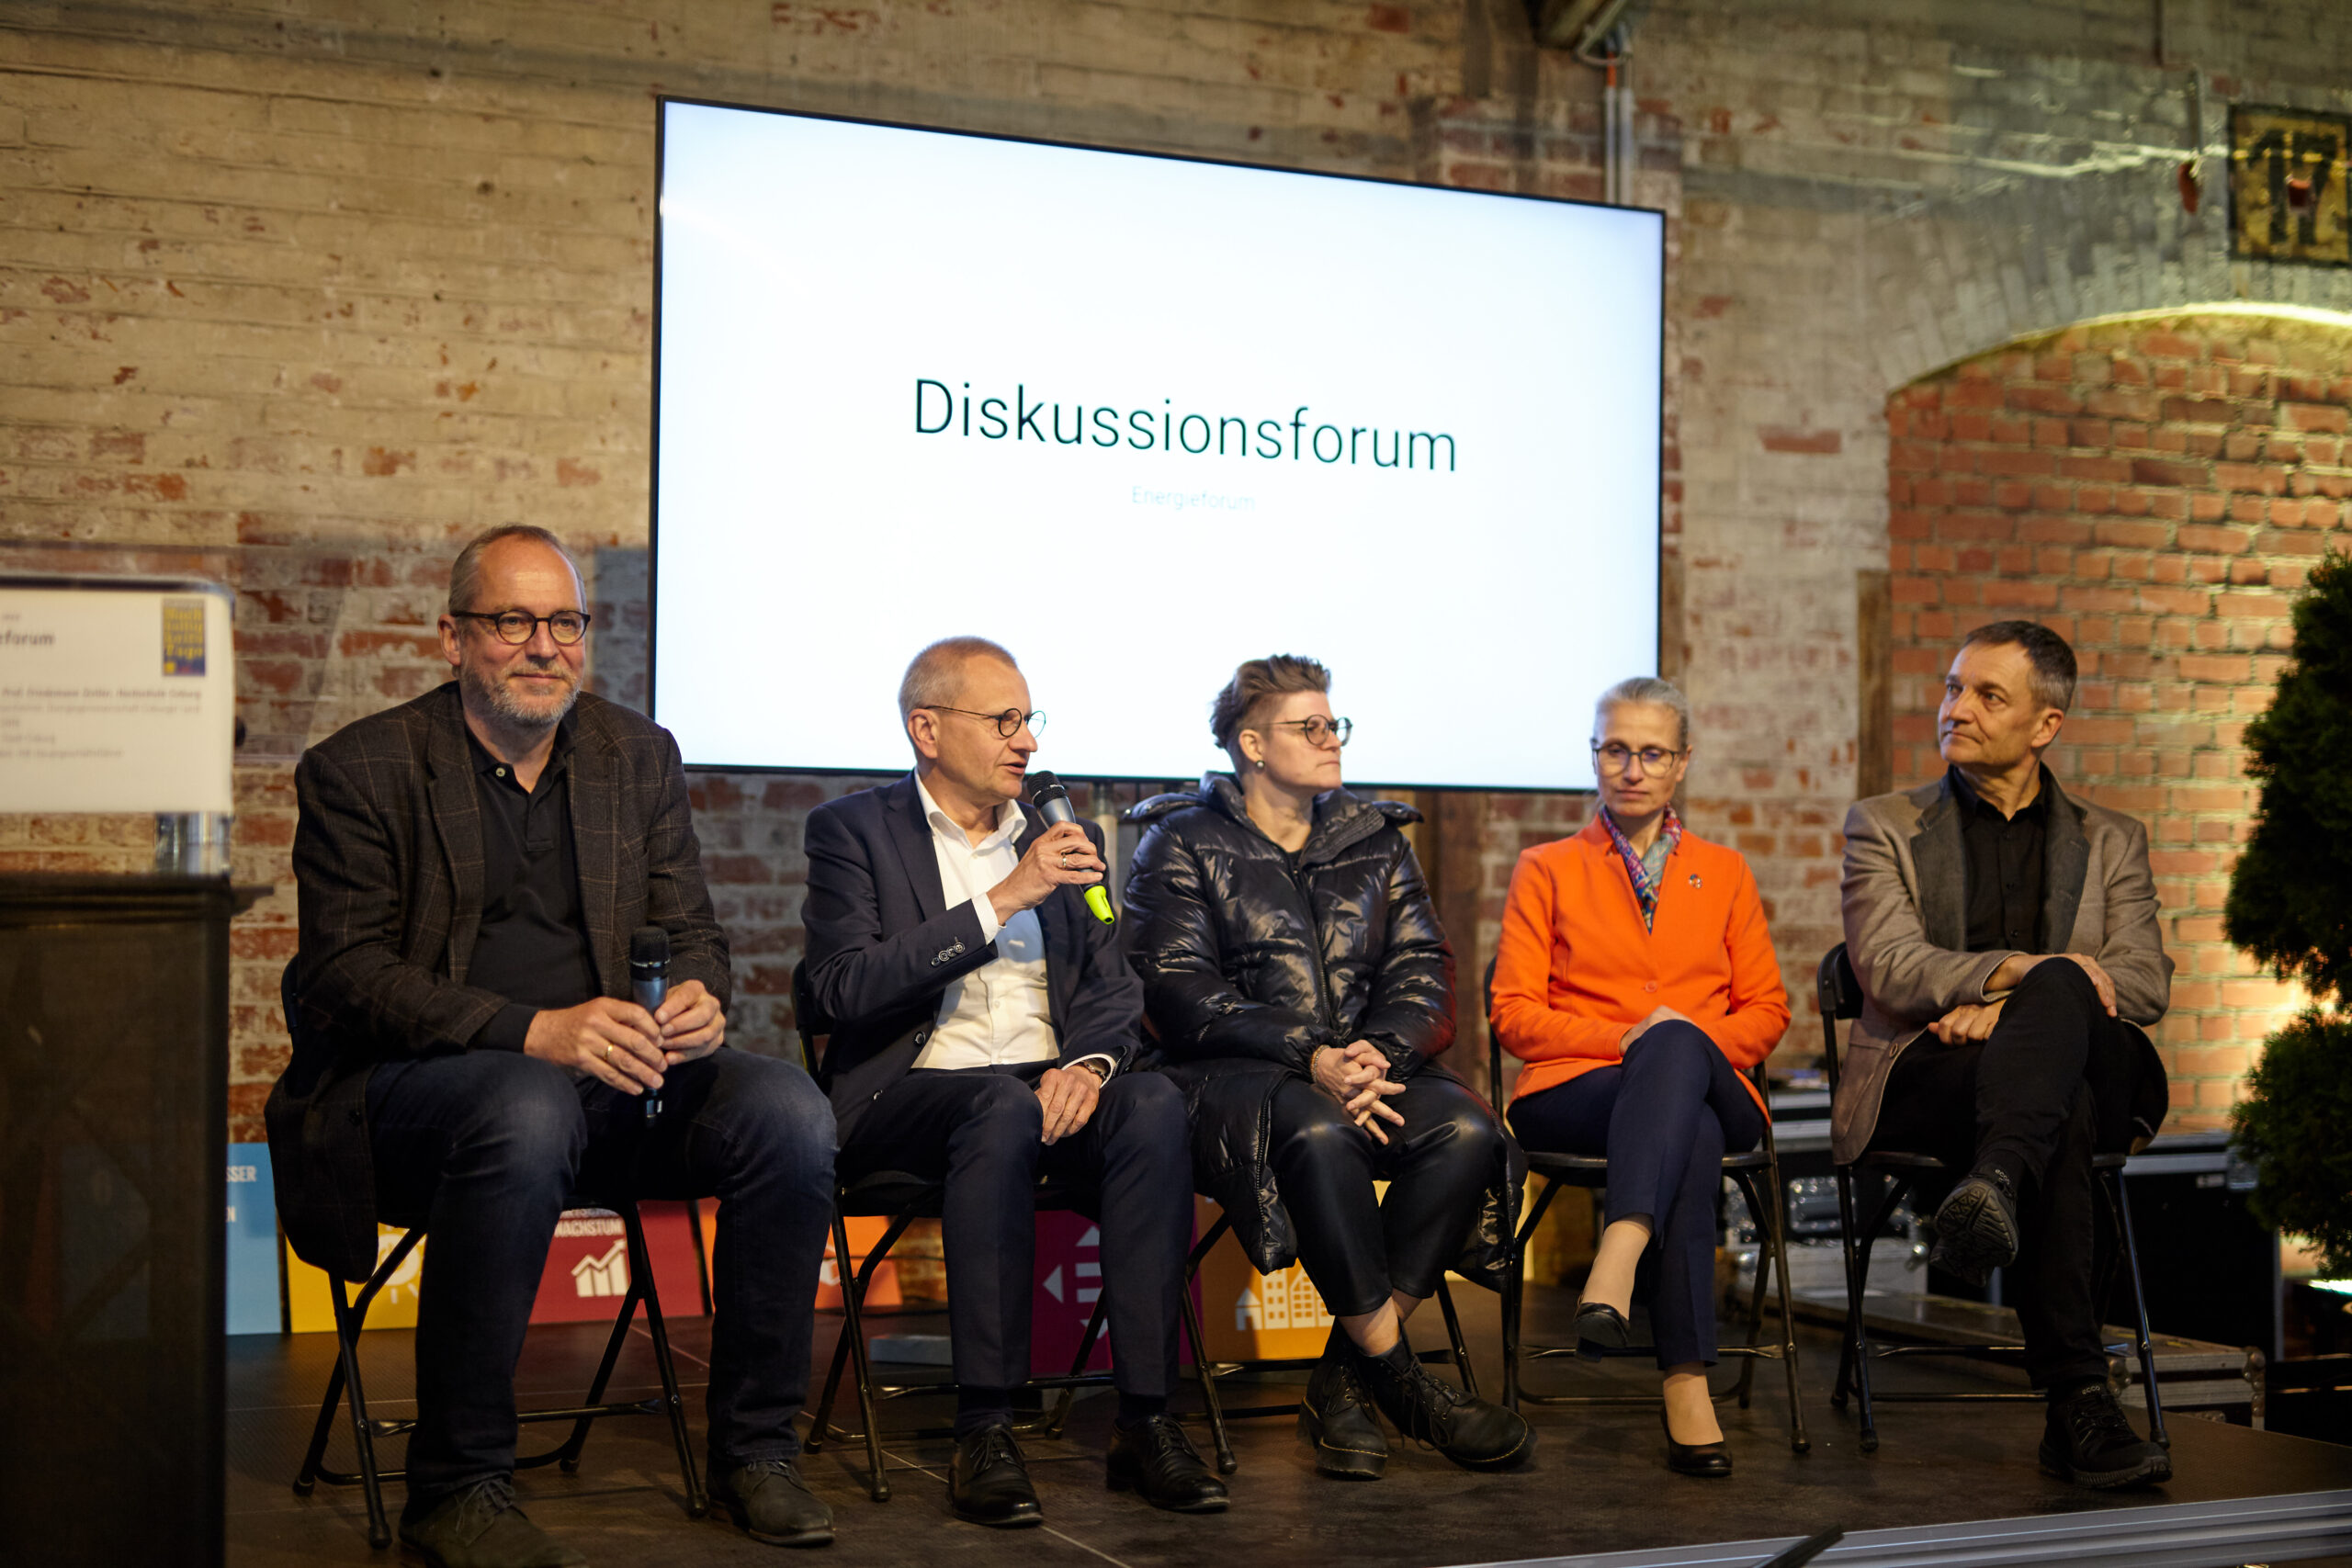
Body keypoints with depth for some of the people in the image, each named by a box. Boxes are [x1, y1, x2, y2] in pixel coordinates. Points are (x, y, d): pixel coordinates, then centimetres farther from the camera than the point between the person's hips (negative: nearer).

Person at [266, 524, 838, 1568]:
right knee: (529, 1111, -38)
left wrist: (699, 996, -14)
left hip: (606, 1073, 5)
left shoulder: (639, 756, 13)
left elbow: (689, 931, 13)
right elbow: (349, 976, -11)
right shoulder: (359, 770, -1)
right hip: (410, 1081, -4)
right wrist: (533, 1031, -25)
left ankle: (753, 1450, -6)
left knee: (788, 1110, -21)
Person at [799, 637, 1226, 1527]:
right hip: (913, 1086, -4)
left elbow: (1112, 986, 12)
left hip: (1049, 1085, 4)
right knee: (1005, 1107, -37)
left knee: (1154, 1104, -28)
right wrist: (1000, 902, -15)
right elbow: (843, 988, -11)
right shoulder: (852, 830, 4)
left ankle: (1144, 1417, -28)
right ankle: (984, 1429, -33)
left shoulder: (1062, 838, 20)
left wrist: (1089, 1062, -12)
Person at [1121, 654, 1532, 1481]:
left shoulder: (1376, 842, 20)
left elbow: (1421, 972, 9)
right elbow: (1178, 989, -7)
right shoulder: (1183, 845, 6)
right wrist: (1310, 1058, -20)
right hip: (1234, 1074, -4)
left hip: (1370, 1066, 4)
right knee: (1318, 1134, -38)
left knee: (1466, 1129, -27)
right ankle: (1397, 1378, -27)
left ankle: (1347, 1379, -21)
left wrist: (1378, 1053, -15)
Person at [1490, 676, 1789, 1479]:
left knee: (1676, 1046, -39)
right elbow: (1514, 1014, 6)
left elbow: (1767, 1012, 15)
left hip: (1710, 1084, 1)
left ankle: (1616, 1265, -54)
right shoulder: (1546, 870, 17)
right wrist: (1623, 1039, -11)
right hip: (1574, 1091, -1)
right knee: (1692, 1138, -39)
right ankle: (1686, 1379, -46)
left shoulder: (1724, 872, 23)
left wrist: (1683, 1037, -7)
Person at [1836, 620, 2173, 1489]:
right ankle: (2079, 1400, -47)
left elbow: (2147, 983, 4)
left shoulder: (2111, 841, 21)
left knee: (2055, 997, -36)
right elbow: (1890, 968, -2)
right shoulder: (1883, 826, 16)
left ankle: (1996, 1186, -58)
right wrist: (2015, 969, -22)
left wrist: (2013, 1007, -15)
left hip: (2094, 1077, 2)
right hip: (1919, 1082, -1)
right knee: (2062, 1119, -37)